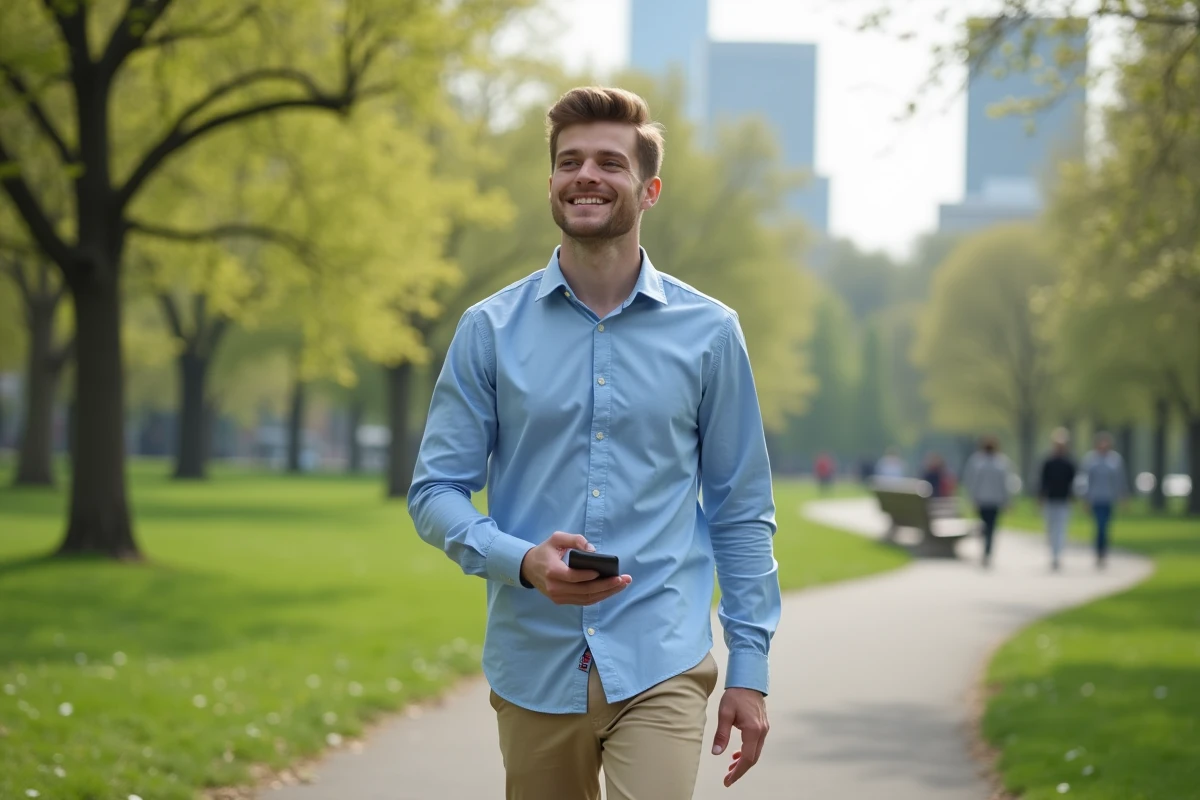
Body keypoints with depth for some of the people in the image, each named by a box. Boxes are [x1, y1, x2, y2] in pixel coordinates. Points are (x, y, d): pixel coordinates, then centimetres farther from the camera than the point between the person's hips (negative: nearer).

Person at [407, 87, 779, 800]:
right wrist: (523, 561, -16)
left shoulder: (709, 333, 4)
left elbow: (742, 510, 8)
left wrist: (750, 665, 3)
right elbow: (436, 489, 3)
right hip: (535, 667, 2)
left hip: (662, 667, -1)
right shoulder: (491, 330, 4)